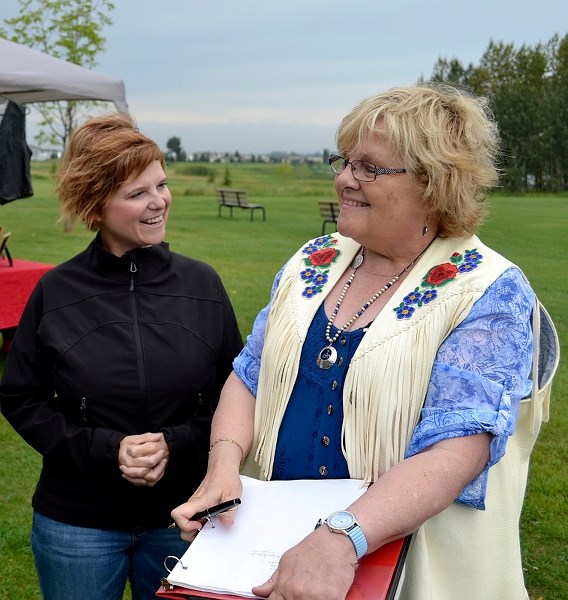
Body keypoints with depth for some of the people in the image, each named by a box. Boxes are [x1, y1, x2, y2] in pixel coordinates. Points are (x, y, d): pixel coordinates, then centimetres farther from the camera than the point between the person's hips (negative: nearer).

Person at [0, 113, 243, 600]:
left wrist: (175, 443, -16)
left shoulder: (202, 284, -5)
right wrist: (104, 450, -15)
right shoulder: (56, 291, -8)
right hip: (76, 523, 0)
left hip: (182, 515, 1)